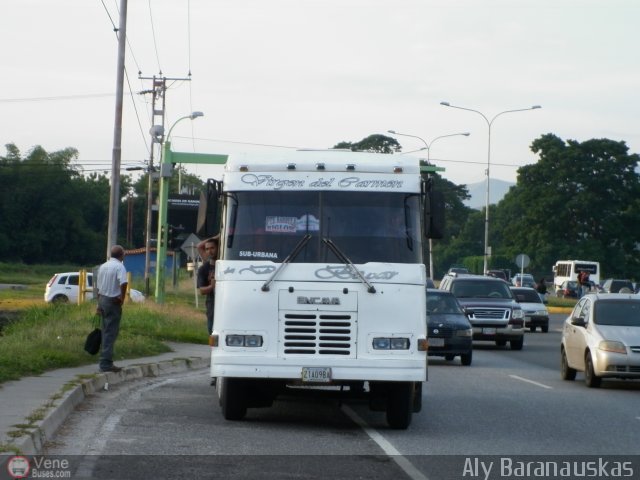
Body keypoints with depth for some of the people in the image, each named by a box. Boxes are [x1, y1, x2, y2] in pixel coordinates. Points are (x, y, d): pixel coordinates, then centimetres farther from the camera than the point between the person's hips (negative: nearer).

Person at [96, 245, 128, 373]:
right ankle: (106, 363, -7)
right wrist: (122, 298, -16)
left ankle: (105, 361, 20)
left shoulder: (103, 266, 12)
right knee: (111, 333, -5)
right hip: (113, 302, -8)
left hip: (102, 299, 8)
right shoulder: (119, 267, -12)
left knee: (106, 332, 16)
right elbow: (123, 283, -30)